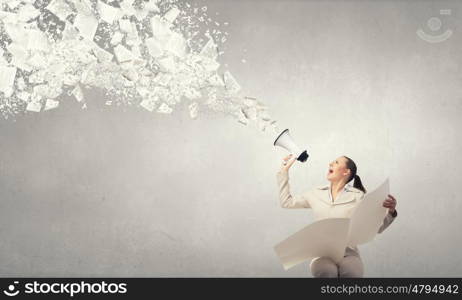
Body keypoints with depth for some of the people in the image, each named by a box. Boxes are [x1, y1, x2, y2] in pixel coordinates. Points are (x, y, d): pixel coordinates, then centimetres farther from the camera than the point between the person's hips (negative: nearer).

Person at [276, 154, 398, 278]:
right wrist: (284, 170, 21)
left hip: (349, 254, -1)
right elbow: (286, 202, 20)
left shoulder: (358, 196, 4)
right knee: (325, 271, -34)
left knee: (351, 272, -36)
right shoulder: (316, 194, 13)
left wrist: (391, 212, -17)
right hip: (322, 254, 1)